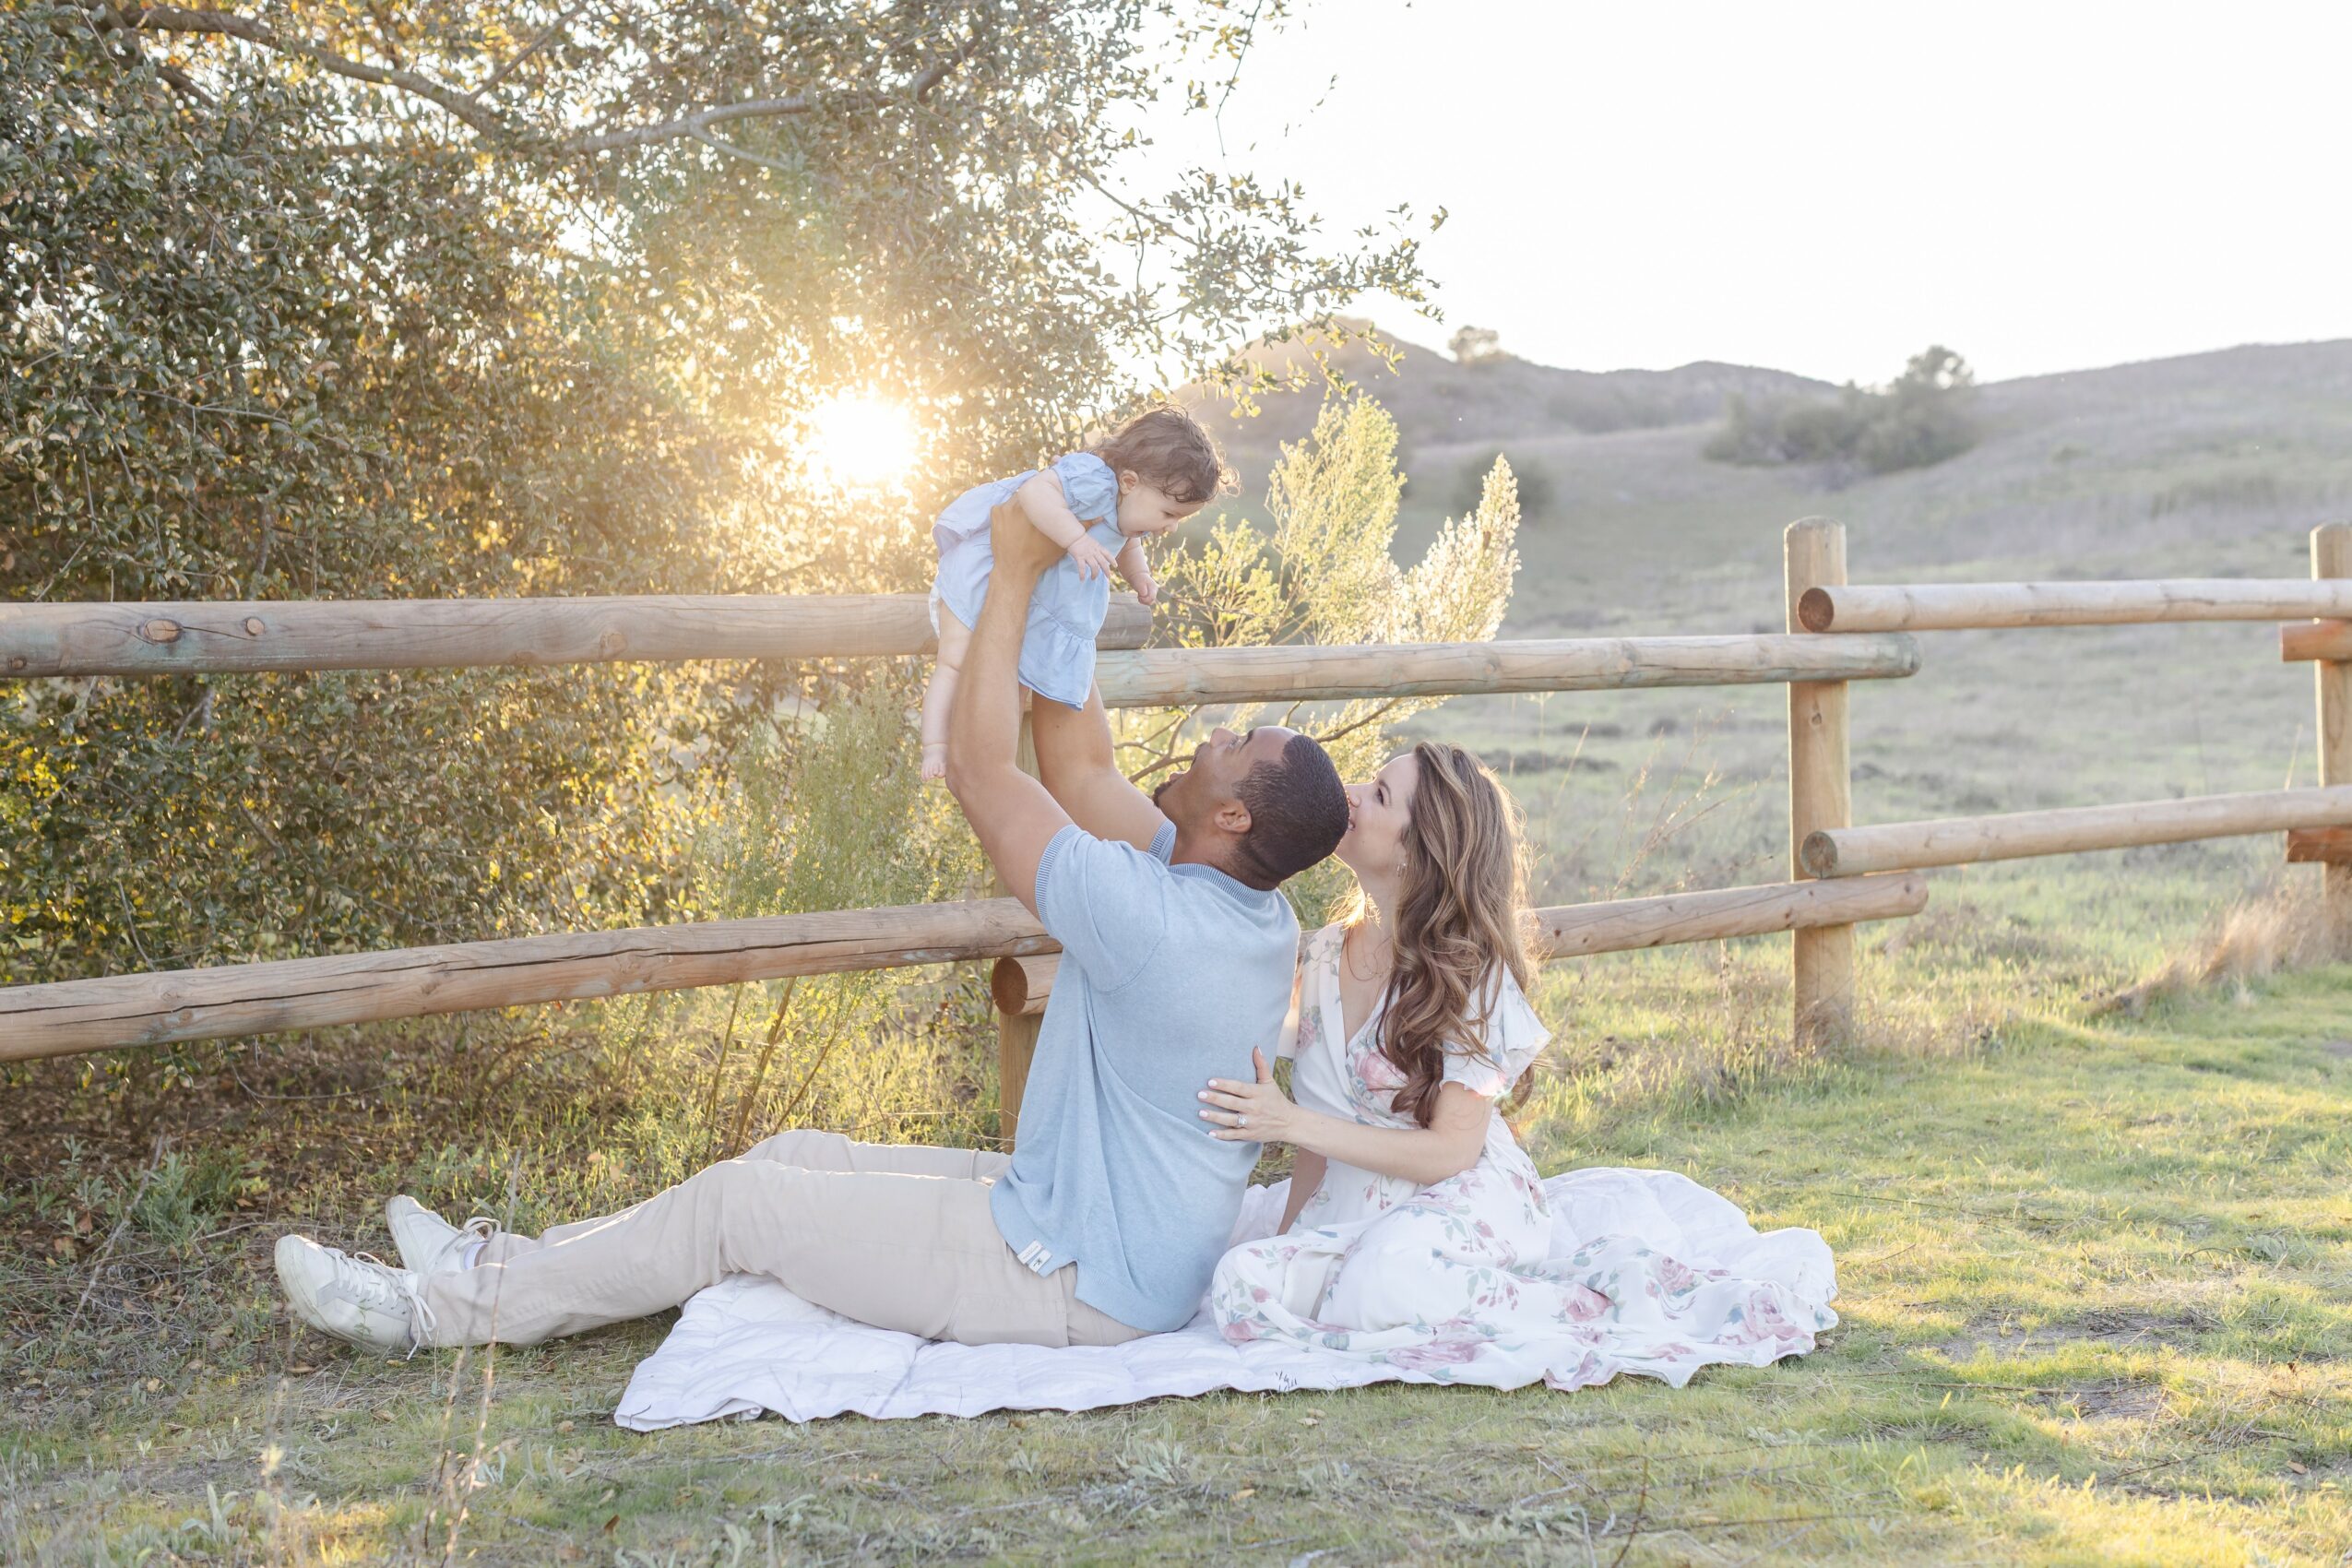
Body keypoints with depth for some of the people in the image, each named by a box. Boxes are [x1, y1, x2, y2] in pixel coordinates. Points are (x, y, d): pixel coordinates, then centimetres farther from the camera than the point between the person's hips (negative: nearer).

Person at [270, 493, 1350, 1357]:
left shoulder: (1151, 922, -29)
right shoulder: (1253, 915, 0)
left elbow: (980, 777, -23)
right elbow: (1078, 769, 10)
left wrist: (1014, 583, -17)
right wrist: (1048, 602, 6)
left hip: (1080, 1285, -9)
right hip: (1089, 1226, 9)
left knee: (736, 1201, -4)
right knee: (796, 1158, 13)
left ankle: (454, 1309, 10)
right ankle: (507, 1267, 22)